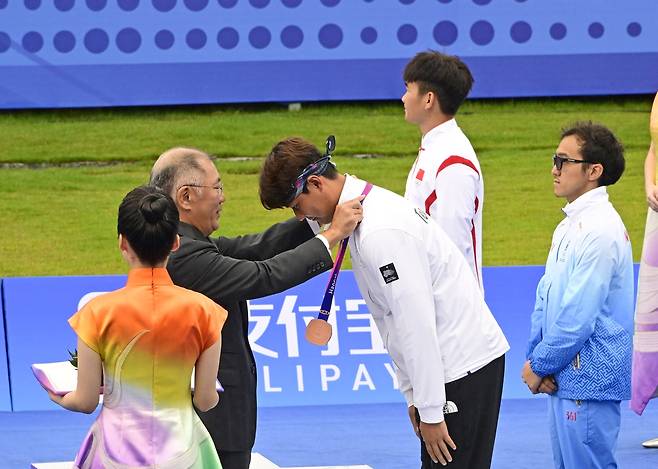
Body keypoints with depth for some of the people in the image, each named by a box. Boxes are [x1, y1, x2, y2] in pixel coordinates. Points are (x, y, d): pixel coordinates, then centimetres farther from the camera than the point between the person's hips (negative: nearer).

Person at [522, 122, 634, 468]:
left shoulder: (600, 230, -18)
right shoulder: (569, 225, 14)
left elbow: (578, 316, -21)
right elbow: (546, 297, 15)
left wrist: (540, 365, -11)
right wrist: (535, 359, 2)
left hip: (588, 379, -10)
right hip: (564, 376, 10)